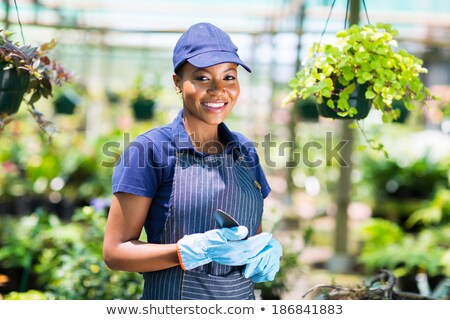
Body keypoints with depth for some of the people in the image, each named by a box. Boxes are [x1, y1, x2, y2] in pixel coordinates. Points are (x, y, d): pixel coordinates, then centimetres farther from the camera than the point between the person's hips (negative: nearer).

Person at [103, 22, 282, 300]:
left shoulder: (245, 151, 4)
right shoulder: (151, 149, -12)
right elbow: (115, 251, -14)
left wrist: (269, 248, -6)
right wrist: (197, 250, -25)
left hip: (242, 297, 5)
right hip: (175, 297, -5)